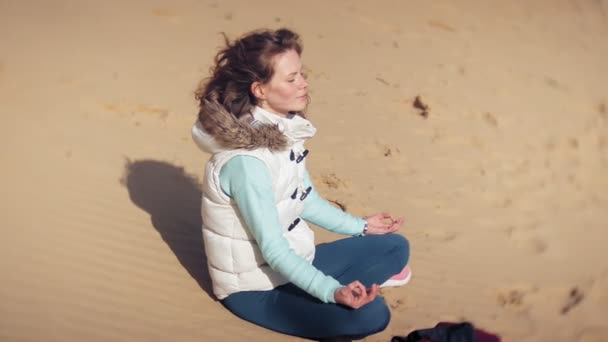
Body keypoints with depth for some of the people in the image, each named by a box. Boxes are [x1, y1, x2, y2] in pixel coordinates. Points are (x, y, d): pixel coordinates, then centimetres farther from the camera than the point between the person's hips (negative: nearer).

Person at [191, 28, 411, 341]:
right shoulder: (246, 160, -31)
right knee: (372, 314, -24)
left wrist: (360, 226, 17)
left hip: (293, 260, 8)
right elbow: (271, 248, -28)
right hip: (257, 286, -8)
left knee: (395, 247, 11)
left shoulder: (285, 128, -4)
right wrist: (332, 292, -37)